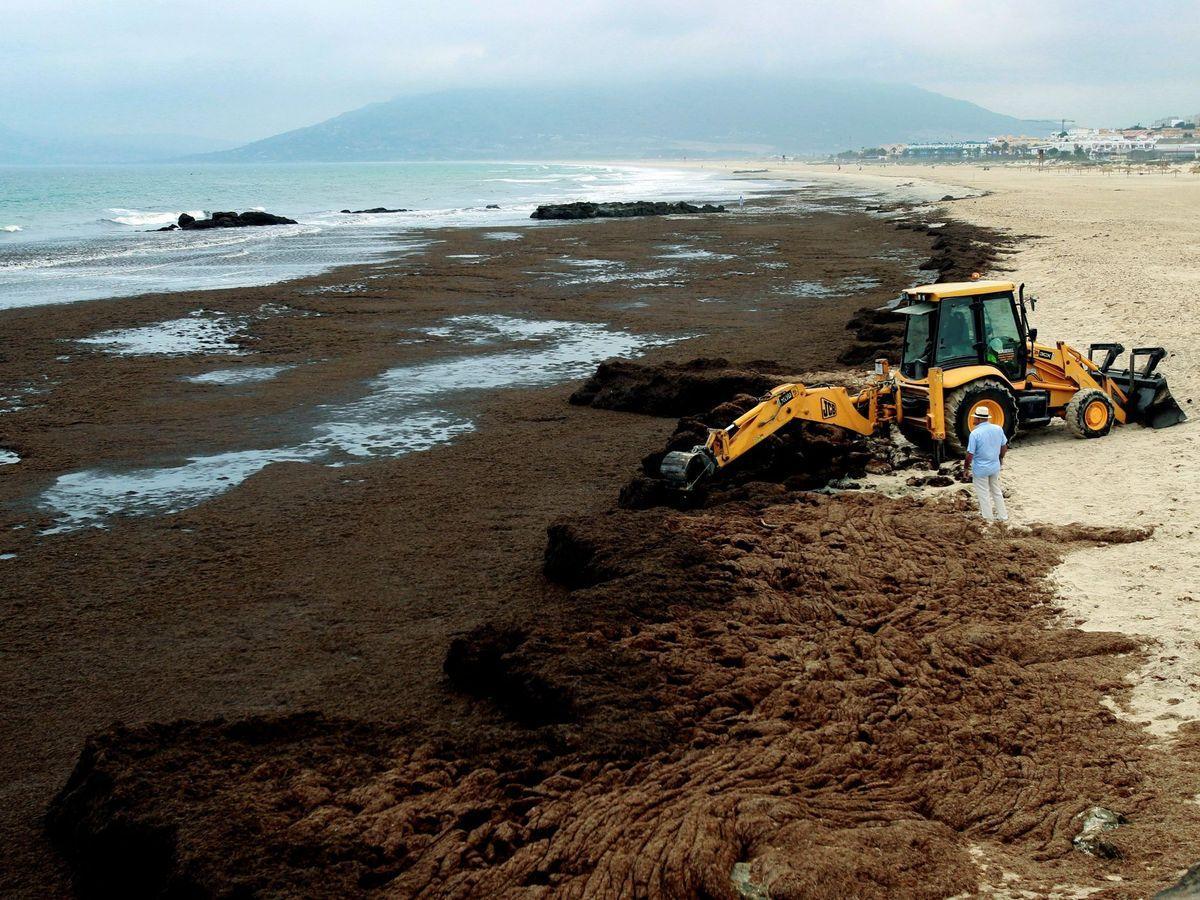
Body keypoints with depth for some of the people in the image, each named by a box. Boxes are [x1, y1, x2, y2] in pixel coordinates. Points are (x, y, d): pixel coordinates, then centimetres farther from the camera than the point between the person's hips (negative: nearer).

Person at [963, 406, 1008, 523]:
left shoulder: (975, 433, -22)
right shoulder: (998, 429, -6)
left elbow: (970, 454, -19)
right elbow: (1004, 447, 7)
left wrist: (966, 468, -5)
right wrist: (1001, 458, 25)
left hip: (980, 469, -5)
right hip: (995, 467, 5)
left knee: (984, 495, 11)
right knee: (997, 491, 22)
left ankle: (988, 519, 20)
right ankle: (1002, 516, 31)